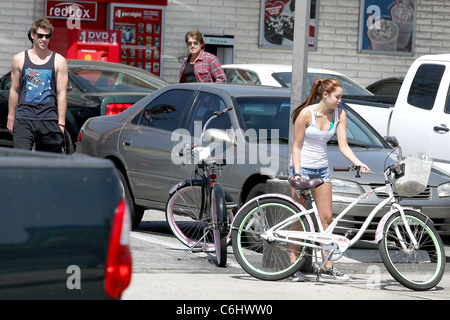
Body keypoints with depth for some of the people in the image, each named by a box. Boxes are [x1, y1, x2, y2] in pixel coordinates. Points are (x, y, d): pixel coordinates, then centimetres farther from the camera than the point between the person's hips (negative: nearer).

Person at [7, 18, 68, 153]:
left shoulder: (59, 61, 6)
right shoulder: (19, 59, 9)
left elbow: (61, 94, 5)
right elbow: (14, 90, 14)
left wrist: (61, 123, 0)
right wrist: (11, 118, 12)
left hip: (49, 119, 0)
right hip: (24, 119, 0)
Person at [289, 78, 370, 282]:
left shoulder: (339, 115, -3)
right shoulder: (306, 113, -16)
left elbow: (343, 145, -4)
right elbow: (297, 146, -11)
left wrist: (359, 164, -19)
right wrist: (297, 173, -18)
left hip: (322, 169, 5)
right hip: (302, 167, -5)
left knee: (326, 218, 3)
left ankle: (327, 267, 6)